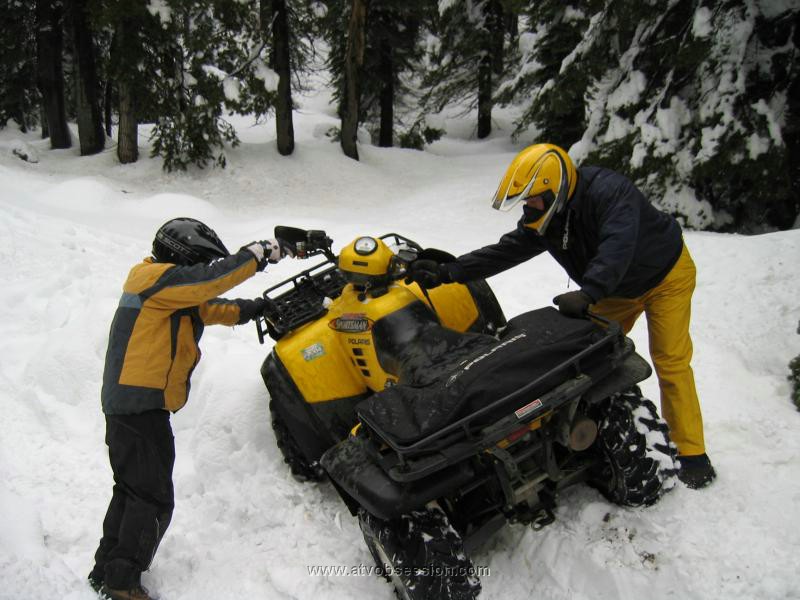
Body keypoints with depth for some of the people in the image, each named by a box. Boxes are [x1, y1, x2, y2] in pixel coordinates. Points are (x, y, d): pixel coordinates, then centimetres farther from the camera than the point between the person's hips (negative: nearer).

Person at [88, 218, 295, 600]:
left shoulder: (178, 297, 18)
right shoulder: (155, 278, -12)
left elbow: (215, 308, 20)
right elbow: (212, 278, -22)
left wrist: (264, 307, 12)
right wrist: (263, 252, -16)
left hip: (128, 404, 11)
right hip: (141, 406, -11)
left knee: (131, 489, 21)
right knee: (153, 499, -3)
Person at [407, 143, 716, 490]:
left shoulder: (608, 192, -35)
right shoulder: (543, 219, -13)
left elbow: (616, 247, -50)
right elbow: (505, 251, -16)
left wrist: (587, 294, -65)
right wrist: (446, 272, -25)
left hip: (666, 275, -7)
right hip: (616, 289, 7)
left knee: (670, 361, -10)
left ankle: (691, 452, 1)